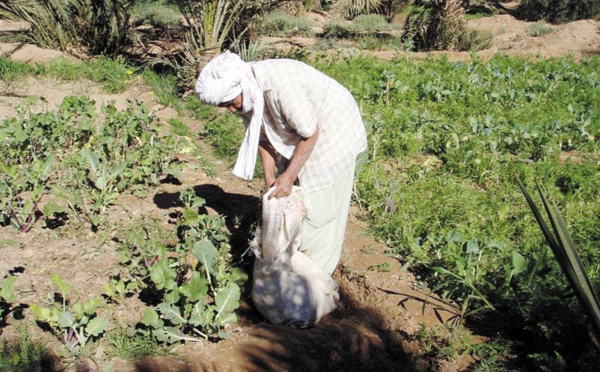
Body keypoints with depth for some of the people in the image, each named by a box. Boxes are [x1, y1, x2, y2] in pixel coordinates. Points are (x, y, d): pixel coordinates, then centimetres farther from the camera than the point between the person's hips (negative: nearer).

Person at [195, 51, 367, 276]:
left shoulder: (280, 85, -37)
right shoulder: (244, 93, -10)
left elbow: (310, 134, -28)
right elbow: (263, 135, 2)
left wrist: (289, 176, -23)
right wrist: (269, 175, -6)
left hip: (332, 133, -8)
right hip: (297, 134, 8)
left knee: (320, 204, -2)